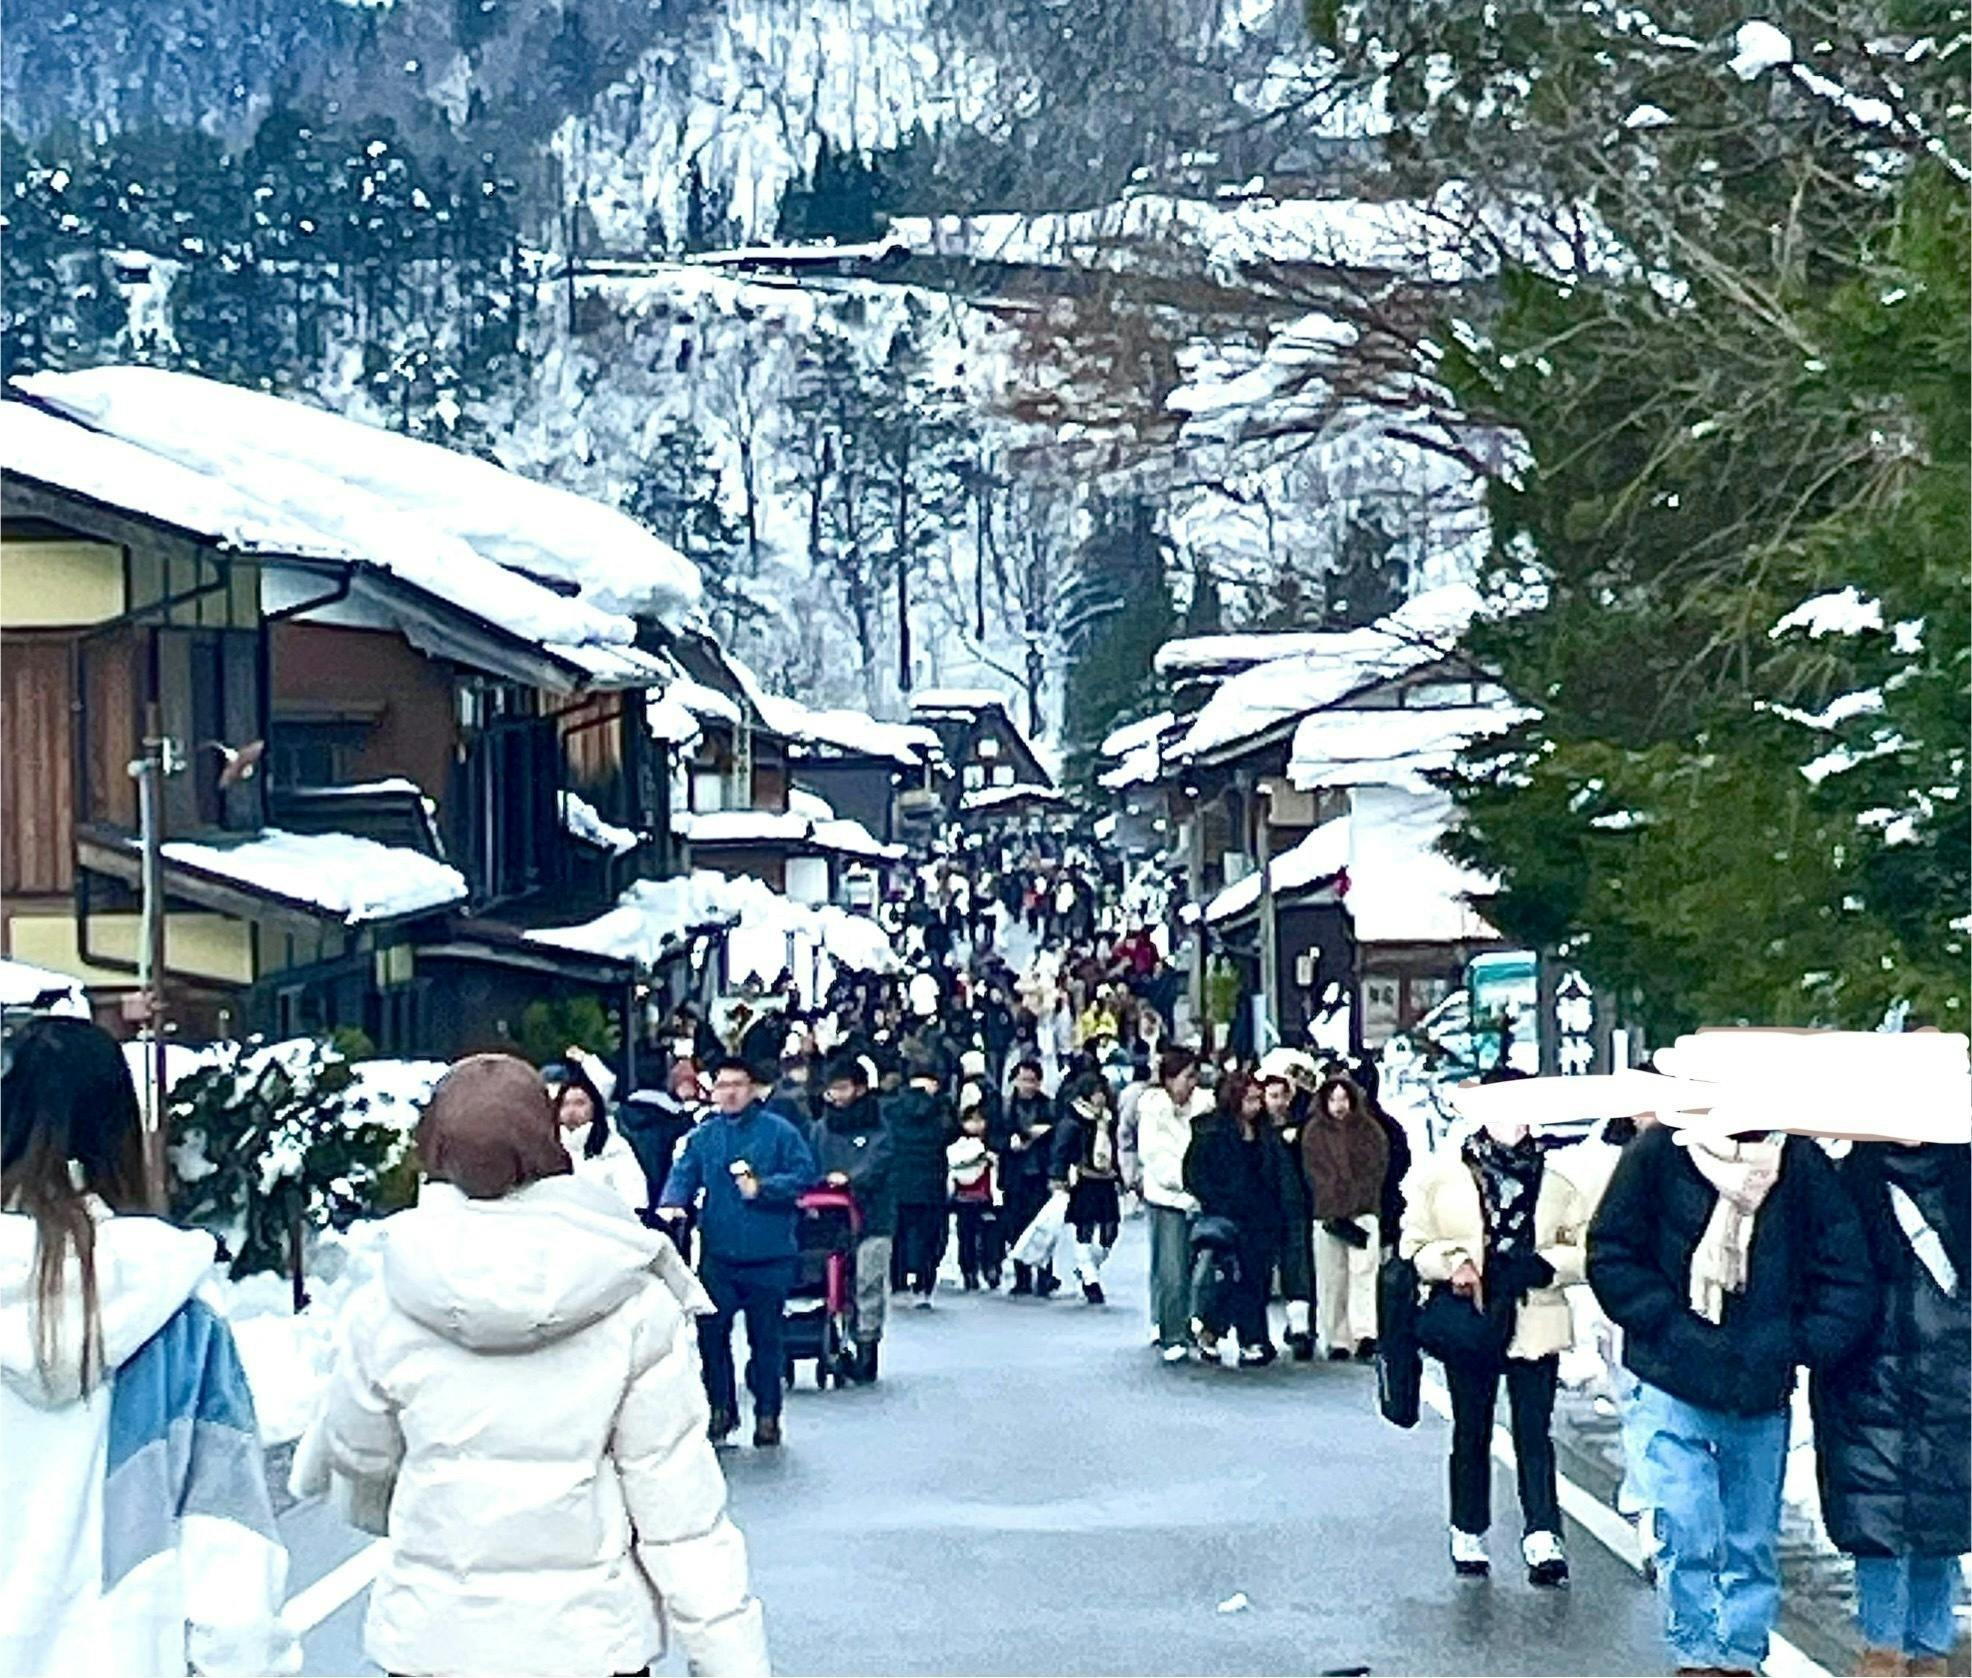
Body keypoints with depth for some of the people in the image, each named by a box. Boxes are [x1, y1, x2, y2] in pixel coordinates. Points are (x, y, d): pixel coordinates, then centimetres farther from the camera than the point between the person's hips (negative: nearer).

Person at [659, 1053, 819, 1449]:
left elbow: (805, 1175, -6)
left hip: (768, 1256, -3)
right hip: (718, 1254, 3)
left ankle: (767, 1416, 16)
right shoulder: (703, 1136, 8)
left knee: (765, 1338, 5)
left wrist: (762, 1188, -17)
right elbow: (683, 1176, 1)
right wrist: (672, 1204, -19)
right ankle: (720, 1409, 18)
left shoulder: (779, 1131, -2)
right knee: (711, 1333, 3)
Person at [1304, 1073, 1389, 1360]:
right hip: (1327, 1215, 1)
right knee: (1331, 1280, 2)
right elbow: (1314, 1174, 2)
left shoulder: (1369, 1129, 6)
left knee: (1363, 1272, -15)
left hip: (1362, 1211, -1)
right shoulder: (1314, 1132, 6)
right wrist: (1331, 1212, -7)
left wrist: (1361, 1201, -6)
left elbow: (1378, 1167, 4)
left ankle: (1364, 1335, -22)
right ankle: (1337, 1341, 6)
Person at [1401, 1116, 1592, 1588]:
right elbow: (1414, 1245, 1)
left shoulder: (1556, 1180, 4)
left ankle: (1543, 1539, -9)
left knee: (1535, 1433, -6)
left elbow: (1585, 1251, 4)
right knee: (1471, 1432, 11)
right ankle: (1468, 1536, 22)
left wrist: (1544, 1265, -14)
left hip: (1534, 1323, 0)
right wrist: (1451, 1264, -18)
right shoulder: (1443, 1172, 1)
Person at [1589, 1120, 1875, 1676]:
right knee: (1689, 1540, -5)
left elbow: (1847, 1275, 1)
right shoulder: (1657, 1153, -9)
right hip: (1675, 1386, -2)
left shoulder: (1803, 1165, -5)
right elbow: (1611, 1256, -4)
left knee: (1752, 1542, 10)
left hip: (1763, 1394, 2)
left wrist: (1803, 1344, -6)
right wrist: (1670, 1326, -11)